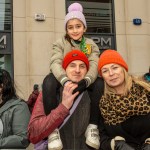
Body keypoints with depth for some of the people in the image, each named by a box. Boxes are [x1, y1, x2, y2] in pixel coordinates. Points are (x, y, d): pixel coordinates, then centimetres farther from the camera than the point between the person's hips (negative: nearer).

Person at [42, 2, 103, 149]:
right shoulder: (60, 43, 1)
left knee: (99, 84, -30)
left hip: (83, 81, 2)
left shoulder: (91, 45, 6)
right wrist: (66, 81, -42)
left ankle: (93, 126, -24)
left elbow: (94, 65, -13)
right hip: (64, 79, -1)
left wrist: (86, 80, -39)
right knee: (49, 81, -34)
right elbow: (55, 63, -18)